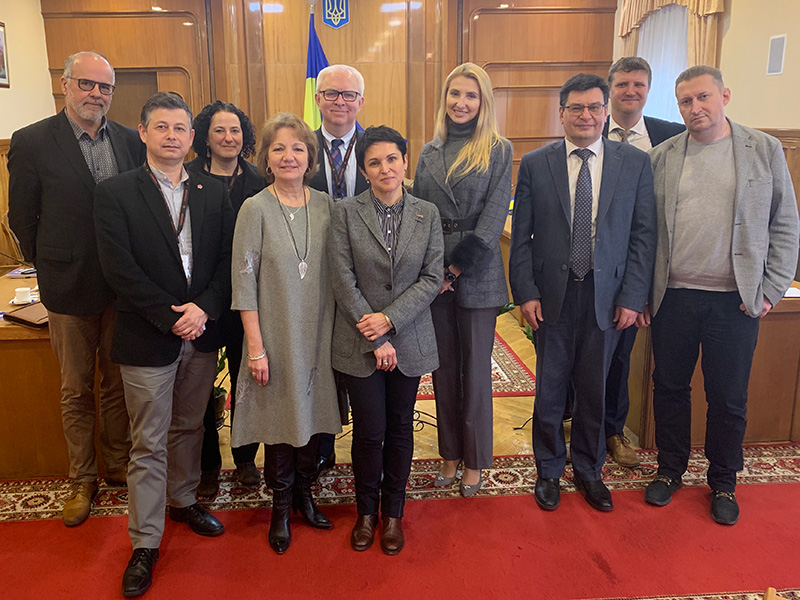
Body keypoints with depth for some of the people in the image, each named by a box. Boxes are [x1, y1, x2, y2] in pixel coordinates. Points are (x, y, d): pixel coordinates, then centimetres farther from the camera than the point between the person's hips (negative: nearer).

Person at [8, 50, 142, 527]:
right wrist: (50, 266, 4)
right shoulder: (32, 142, -6)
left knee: (118, 382, 14)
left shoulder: (130, 141, 2)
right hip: (70, 287, -2)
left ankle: (119, 465, 32)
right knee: (76, 389, 11)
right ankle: (83, 479, 27)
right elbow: (22, 216, 0)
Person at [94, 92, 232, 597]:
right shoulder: (115, 193, -4)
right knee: (148, 443, 6)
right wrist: (172, 318, -15)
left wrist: (203, 308, -13)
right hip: (148, 338, -3)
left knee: (189, 427, 19)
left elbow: (228, 261, 2)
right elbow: (121, 269, -12)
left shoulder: (214, 192, 6)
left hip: (202, 333, 4)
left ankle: (183, 500, 41)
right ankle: (146, 542, 20)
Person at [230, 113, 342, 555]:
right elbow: (244, 282, -9)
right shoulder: (255, 209, -8)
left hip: (318, 335, 4)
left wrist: (339, 331, 3)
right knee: (280, 419, 8)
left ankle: (304, 493, 36)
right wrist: (256, 347, -11)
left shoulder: (325, 205, 2)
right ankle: (281, 506, 29)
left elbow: (336, 273, 7)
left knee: (313, 415, 14)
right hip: (276, 336, -3)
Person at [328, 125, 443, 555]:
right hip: (360, 342, -2)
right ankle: (366, 511, 29)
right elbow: (343, 280, -8)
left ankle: (393, 512, 31)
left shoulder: (428, 214, 3)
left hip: (409, 339, 2)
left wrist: (390, 319, -12)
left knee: (400, 427, 12)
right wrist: (375, 339, -11)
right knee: (369, 430, 4)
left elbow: (432, 277, -1)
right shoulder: (345, 213, -3)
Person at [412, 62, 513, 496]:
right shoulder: (429, 153, 11)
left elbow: (493, 217, -9)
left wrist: (456, 268, -13)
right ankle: (449, 453, 28)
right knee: (443, 366, 12)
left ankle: (474, 460, 23)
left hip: (477, 275, -3)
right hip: (434, 274, 4)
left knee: (475, 368, 6)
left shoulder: (499, 151, -1)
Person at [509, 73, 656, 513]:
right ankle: (549, 470, 31)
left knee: (595, 390, 13)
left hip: (606, 296, 1)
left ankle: (588, 470, 35)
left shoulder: (635, 163, 2)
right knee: (550, 390, 10)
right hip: (552, 295, 0)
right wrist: (525, 293, -7)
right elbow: (521, 236, 0)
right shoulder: (535, 164, 1)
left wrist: (632, 296, -5)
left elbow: (643, 234, 1)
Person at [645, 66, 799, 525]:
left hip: (736, 299, -1)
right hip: (673, 296, 1)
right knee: (670, 388, 12)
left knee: (729, 399, 8)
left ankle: (723, 482, 29)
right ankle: (671, 469, 31)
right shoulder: (661, 158, 5)